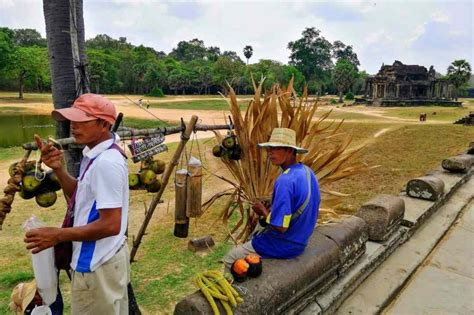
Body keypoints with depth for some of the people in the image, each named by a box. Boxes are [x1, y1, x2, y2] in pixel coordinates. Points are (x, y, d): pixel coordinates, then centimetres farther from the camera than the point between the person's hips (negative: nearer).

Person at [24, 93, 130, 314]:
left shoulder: (106, 162, -27)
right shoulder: (95, 154, 3)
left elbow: (111, 225, -27)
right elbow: (81, 196, 13)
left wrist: (58, 235, -20)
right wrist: (59, 169, -4)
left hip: (97, 265, -9)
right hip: (104, 258, 9)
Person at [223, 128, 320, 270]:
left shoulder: (285, 181, -29)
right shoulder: (307, 172, -2)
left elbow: (280, 227, -29)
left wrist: (263, 211, -12)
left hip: (283, 246, -9)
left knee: (230, 259, 7)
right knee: (252, 236, 30)